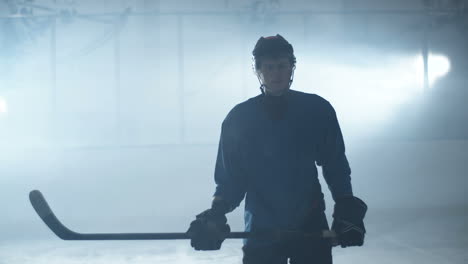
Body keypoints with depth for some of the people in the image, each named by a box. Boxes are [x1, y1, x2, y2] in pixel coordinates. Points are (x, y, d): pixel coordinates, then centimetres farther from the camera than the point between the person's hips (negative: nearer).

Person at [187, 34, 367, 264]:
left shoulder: (317, 110, -3)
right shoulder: (239, 119, -3)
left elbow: (335, 166, 3)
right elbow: (230, 178, 0)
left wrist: (347, 209, -9)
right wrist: (216, 214, -16)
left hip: (311, 227, 0)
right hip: (261, 231, 0)